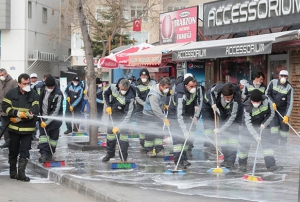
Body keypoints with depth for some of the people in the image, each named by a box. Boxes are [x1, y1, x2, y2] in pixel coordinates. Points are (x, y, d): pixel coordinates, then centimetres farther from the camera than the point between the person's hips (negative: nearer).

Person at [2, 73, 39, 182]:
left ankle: (21, 173, 2)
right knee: (13, 151, 11)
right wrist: (17, 113, -18)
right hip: (14, 127, 1)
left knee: (24, 152, -3)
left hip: (27, 128, -1)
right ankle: (13, 172, 24)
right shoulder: (12, 93, 0)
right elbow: (5, 106, -3)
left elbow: (35, 110, -12)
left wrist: (21, 118, -21)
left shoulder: (34, 95, -3)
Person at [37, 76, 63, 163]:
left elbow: (56, 111, -21)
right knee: (43, 134, -10)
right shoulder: (42, 89, -6)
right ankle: (43, 153, -14)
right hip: (43, 117, 3)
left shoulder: (58, 94, -20)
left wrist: (47, 122, -23)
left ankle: (49, 154, 15)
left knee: (53, 137, 2)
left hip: (54, 119, -3)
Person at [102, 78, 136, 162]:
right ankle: (110, 153, 25)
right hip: (113, 111, 4)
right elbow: (106, 94, 1)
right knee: (110, 131, 7)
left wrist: (118, 126, -40)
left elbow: (128, 114, -35)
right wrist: (108, 105, -9)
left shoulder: (130, 97, -35)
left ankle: (123, 157, -6)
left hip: (123, 114, -4)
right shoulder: (113, 87, -24)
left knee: (124, 132, -15)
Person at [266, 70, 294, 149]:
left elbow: (290, 103, -17)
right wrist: (272, 103, -14)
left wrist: (287, 116, -24)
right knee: (274, 125, -14)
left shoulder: (289, 88, -14)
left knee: (284, 127, 1)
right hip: (273, 108, 0)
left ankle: (283, 146, 16)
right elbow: (267, 94, 2)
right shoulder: (273, 82, -8)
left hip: (283, 110, 0)